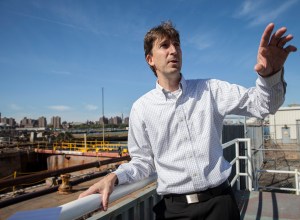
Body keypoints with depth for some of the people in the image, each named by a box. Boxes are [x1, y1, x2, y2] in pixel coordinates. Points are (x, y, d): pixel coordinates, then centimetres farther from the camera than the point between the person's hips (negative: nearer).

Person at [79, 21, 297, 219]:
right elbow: (143, 161, 4)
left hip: (220, 200, 1)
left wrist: (271, 73, -25)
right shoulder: (141, 108, -1)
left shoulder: (210, 90, 1)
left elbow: (261, 104, -4)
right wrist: (114, 177, -14)